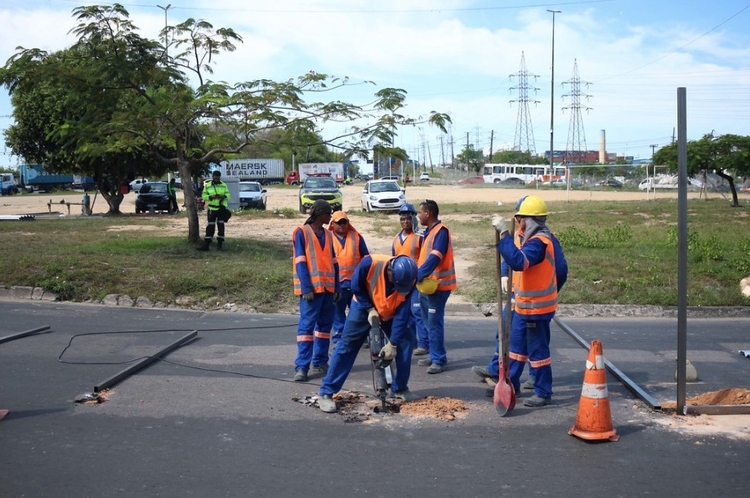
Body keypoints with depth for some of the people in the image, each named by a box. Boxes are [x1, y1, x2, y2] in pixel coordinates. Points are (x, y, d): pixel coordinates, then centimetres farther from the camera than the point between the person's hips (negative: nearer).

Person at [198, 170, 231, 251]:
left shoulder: (224, 185, 7)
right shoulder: (207, 186, 3)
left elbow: (228, 194, 2)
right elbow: (203, 196, -1)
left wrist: (223, 196, -20)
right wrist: (211, 197, -19)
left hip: (221, 208, 1)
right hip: (212, 208, -1)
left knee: (221, 225, 3)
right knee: (210, 226, -4)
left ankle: (220, 244, 11)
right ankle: (206, 244, -3)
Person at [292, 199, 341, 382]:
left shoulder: (328, 235, 16)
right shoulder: (301, 232, -4)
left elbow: (333, 262, 16)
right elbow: (300, 263, -10)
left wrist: (337, 287, 10)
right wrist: (306, 288, -17)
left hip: (328, 287, 7)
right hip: (311, 288, -7)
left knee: (325, 325, 10)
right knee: (307, 325, -9)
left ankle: (320, 362, 18)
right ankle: (301, 367, -10)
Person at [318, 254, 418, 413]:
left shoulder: (409, 279, -30)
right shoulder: (370, 263, -37)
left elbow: (402, 314, -26)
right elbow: (356, 287, -17)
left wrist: (393, 343, -27)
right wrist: (370, 309, -21)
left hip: (392, 312, 3)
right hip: (365, 306, -2)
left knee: (406, 341, -5)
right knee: (346, 347, -9)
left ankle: (400, 388, 13)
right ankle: (326, 393, -7)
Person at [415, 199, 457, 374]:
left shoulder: (441, 231, -16)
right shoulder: (429, 231, 13)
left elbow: (434, 258, -26)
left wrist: (417, 276, -32)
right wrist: (418, 276, 6)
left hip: (437, 285, -10)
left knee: (435, 323, -7)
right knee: (429, 323, 14)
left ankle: (439, 360, -1)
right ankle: (434, 356, 23)